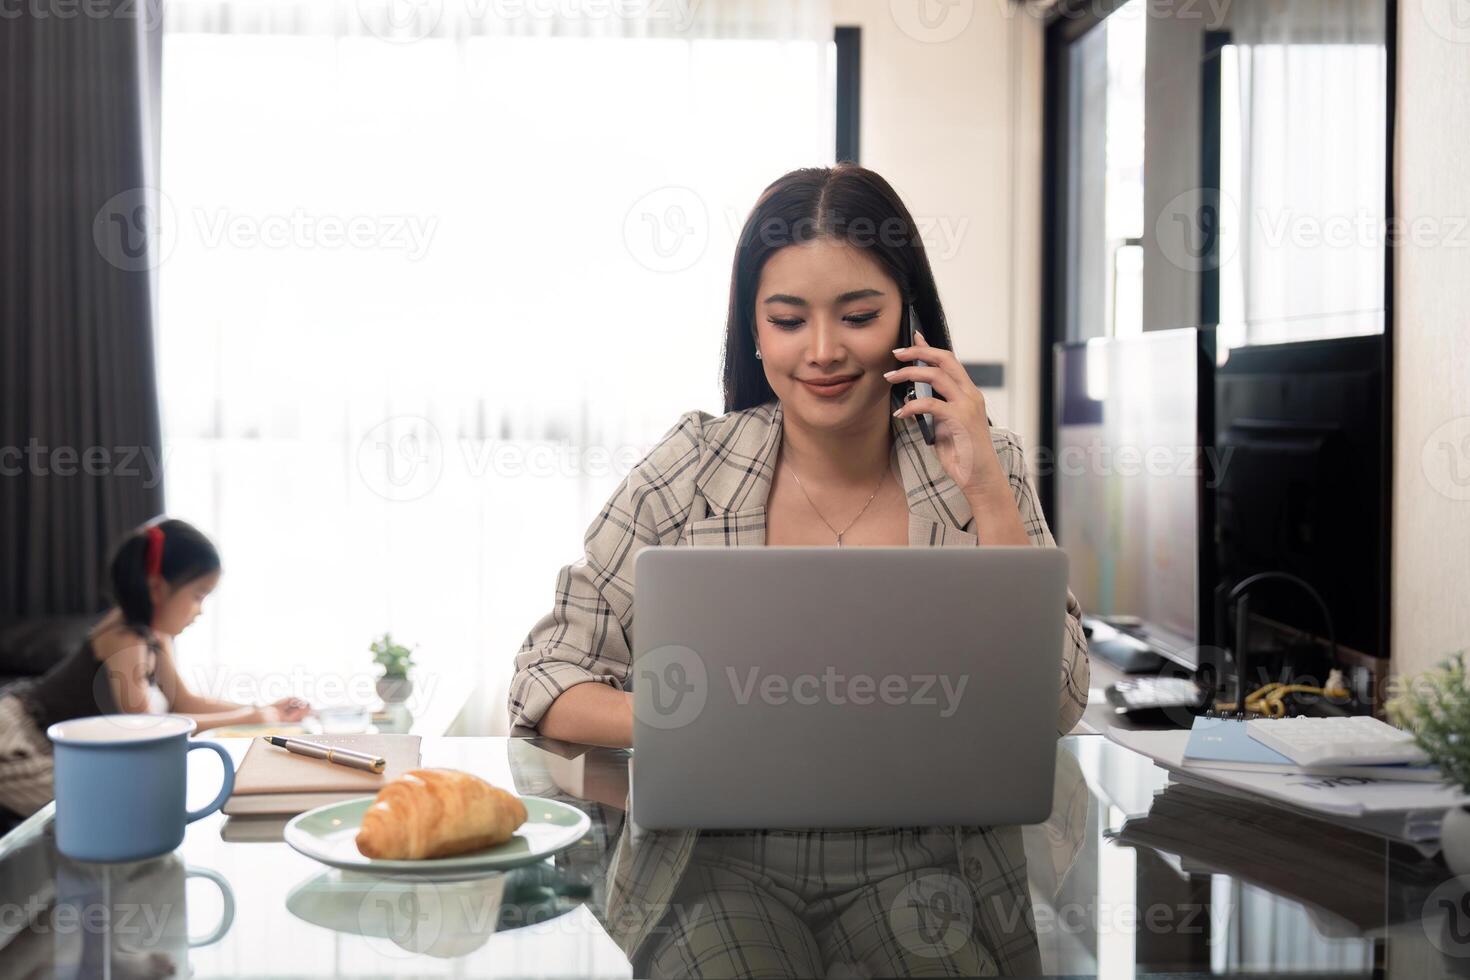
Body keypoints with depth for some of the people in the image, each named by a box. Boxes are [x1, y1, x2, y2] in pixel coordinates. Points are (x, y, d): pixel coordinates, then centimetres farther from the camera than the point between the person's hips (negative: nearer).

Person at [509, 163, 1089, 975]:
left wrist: (984, 490, -10)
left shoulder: (982, 466, 4)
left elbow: (1053, 710, -4)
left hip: (918, 870, 1)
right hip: (721, 866, 0)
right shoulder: (694, 467, 2)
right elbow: (546, 680, 1)